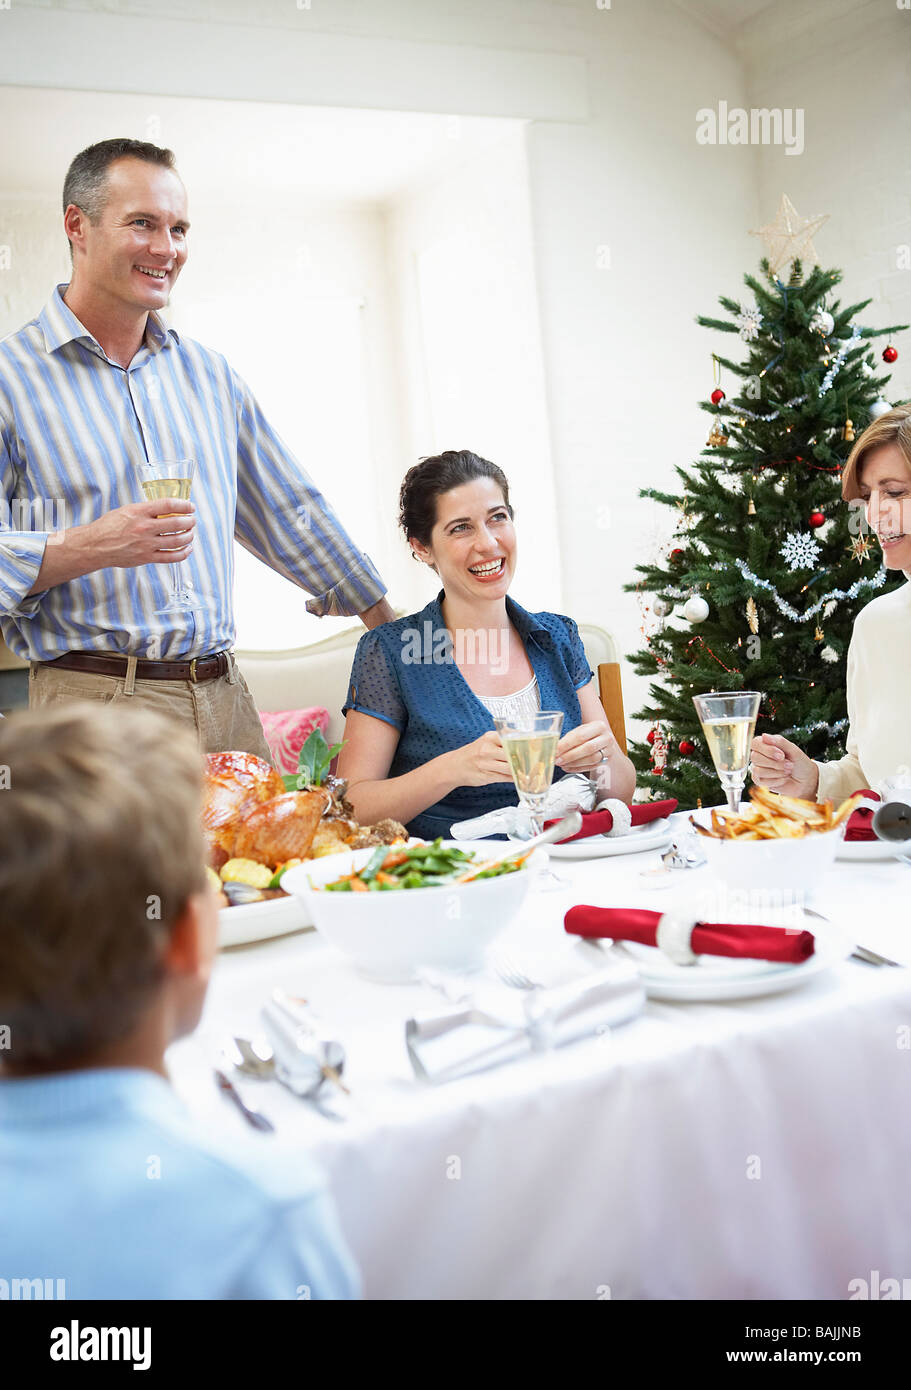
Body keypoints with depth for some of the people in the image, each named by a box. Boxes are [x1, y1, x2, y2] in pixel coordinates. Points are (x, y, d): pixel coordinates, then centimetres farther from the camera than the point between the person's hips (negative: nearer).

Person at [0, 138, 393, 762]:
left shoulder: (210, 374, 14)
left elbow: (290, 511, 20)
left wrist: (394, 627, 19)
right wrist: (88, 547, -24)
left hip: (225, 696, 5)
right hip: (94, 701, -5)